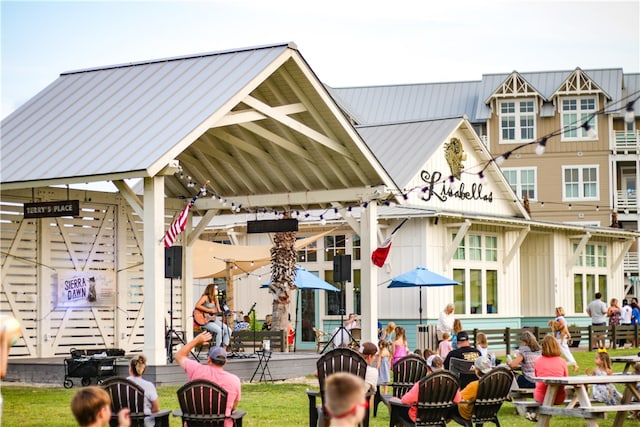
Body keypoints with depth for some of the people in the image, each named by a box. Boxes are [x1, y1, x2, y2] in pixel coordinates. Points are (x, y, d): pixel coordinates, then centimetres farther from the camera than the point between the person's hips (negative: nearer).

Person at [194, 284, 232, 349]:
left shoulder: (215, 300, 16)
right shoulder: (205, 297, -5)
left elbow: (219, 312, 16)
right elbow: (197, 306, -19)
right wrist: (209, 310, -19)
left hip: (214, 319, 8)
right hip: (205, 321, -8)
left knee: (228, 330, -9)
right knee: (219, 330, -30)